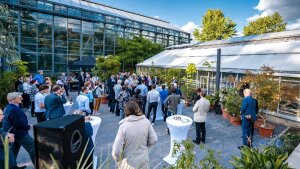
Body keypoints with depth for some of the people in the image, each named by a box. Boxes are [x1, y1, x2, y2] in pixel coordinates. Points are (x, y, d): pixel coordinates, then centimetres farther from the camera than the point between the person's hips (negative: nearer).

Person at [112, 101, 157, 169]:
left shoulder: (124, 125, -23)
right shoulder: (146, 121, -13)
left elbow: (116, 151, -20)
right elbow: (153, 140, -5)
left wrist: (117, 160, 0)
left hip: (129, 163, -3)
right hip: (143, 160, 3)